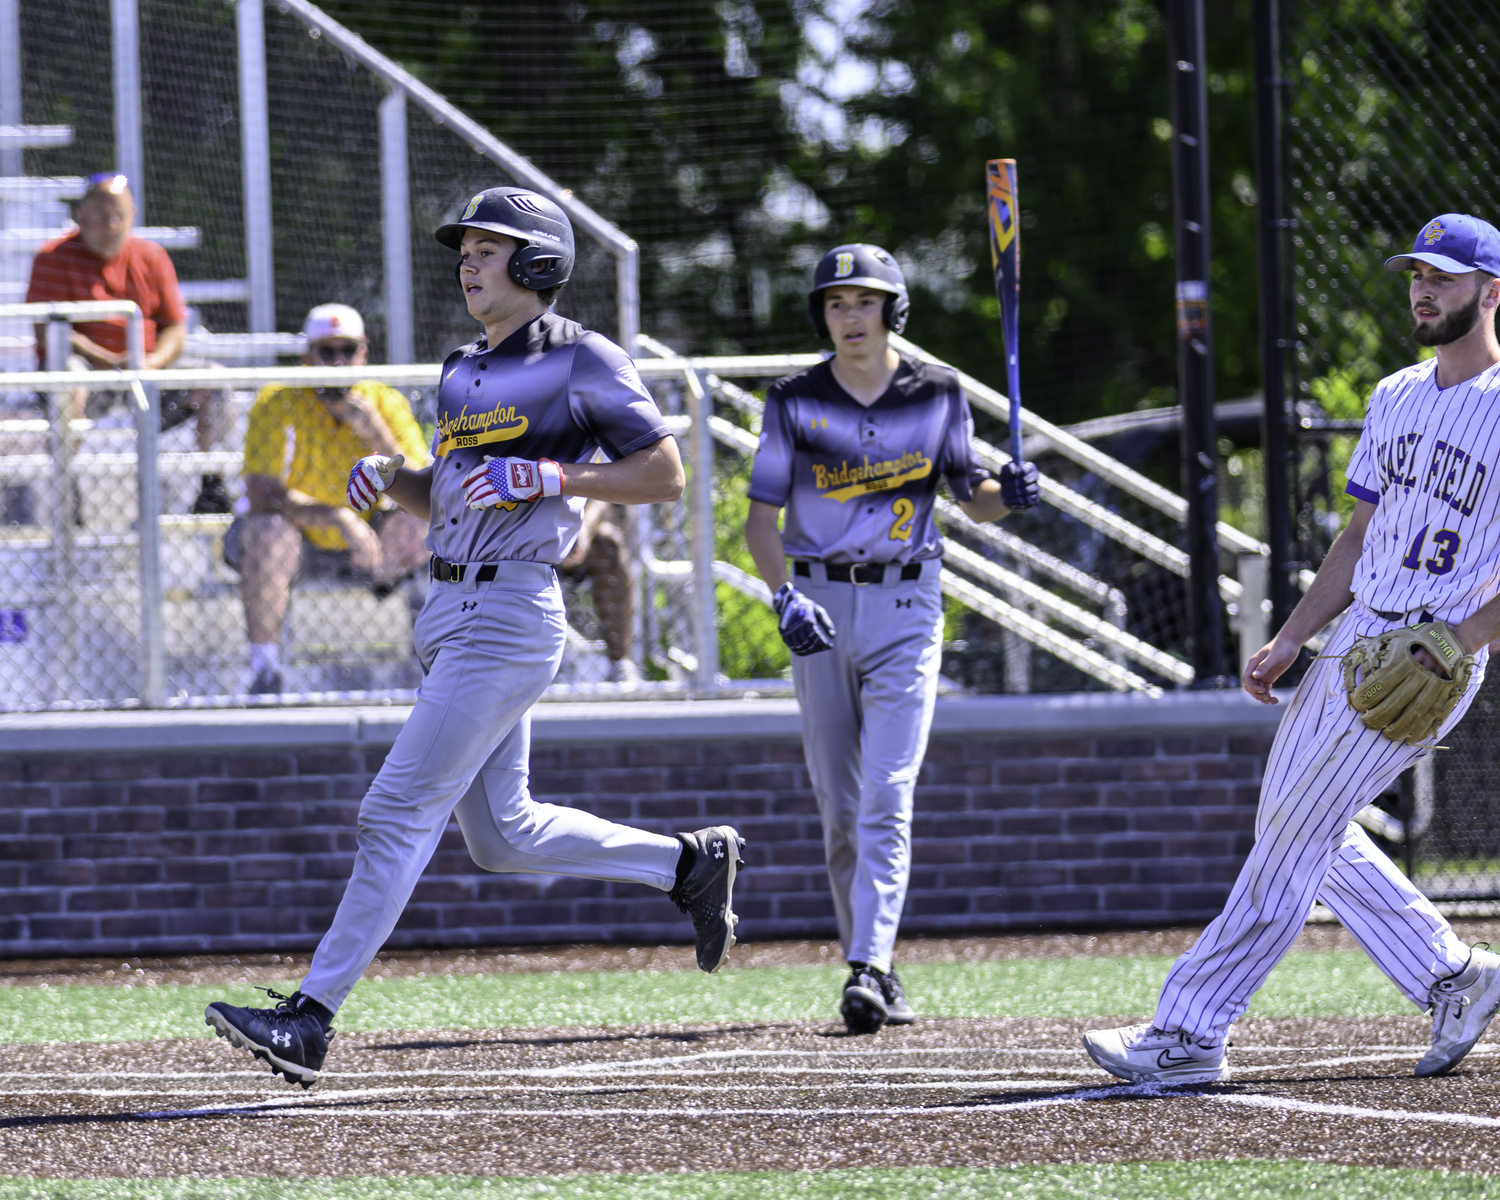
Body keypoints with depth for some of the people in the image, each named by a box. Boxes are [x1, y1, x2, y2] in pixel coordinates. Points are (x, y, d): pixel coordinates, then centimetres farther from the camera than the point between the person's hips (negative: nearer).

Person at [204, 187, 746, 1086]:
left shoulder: (581, 362, -7)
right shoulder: (465, 373, 17)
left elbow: (666, 474, -8)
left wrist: (548, 479, -17)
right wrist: (389, 477, 4)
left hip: (510, 617, -10)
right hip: (452, 613, 10)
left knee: (400, 810, -12)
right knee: (501, 834, 14)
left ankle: (311, 1019, -13)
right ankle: (691, 862, 28)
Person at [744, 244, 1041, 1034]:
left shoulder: (938, 395, 3)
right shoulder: (795, 402, 2)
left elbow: (973, 498, 10)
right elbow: (762, 516, 0)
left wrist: (1010, 492, -13)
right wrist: (784, 597, -17)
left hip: (904, 608, -1)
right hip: (818, 606, 1)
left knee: (885, 799, -14)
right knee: (839, 808, 4)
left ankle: (868, 971, -22)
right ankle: (875, 970, 14)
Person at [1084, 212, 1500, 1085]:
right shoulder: (1396, 398, 14)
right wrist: (1290, 642, 12)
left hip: (1426, 665, -9)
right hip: (1351, 640, 9)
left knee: (1296, 840, -9)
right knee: (1302, 826, 12)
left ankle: (1191, 1036, -8)